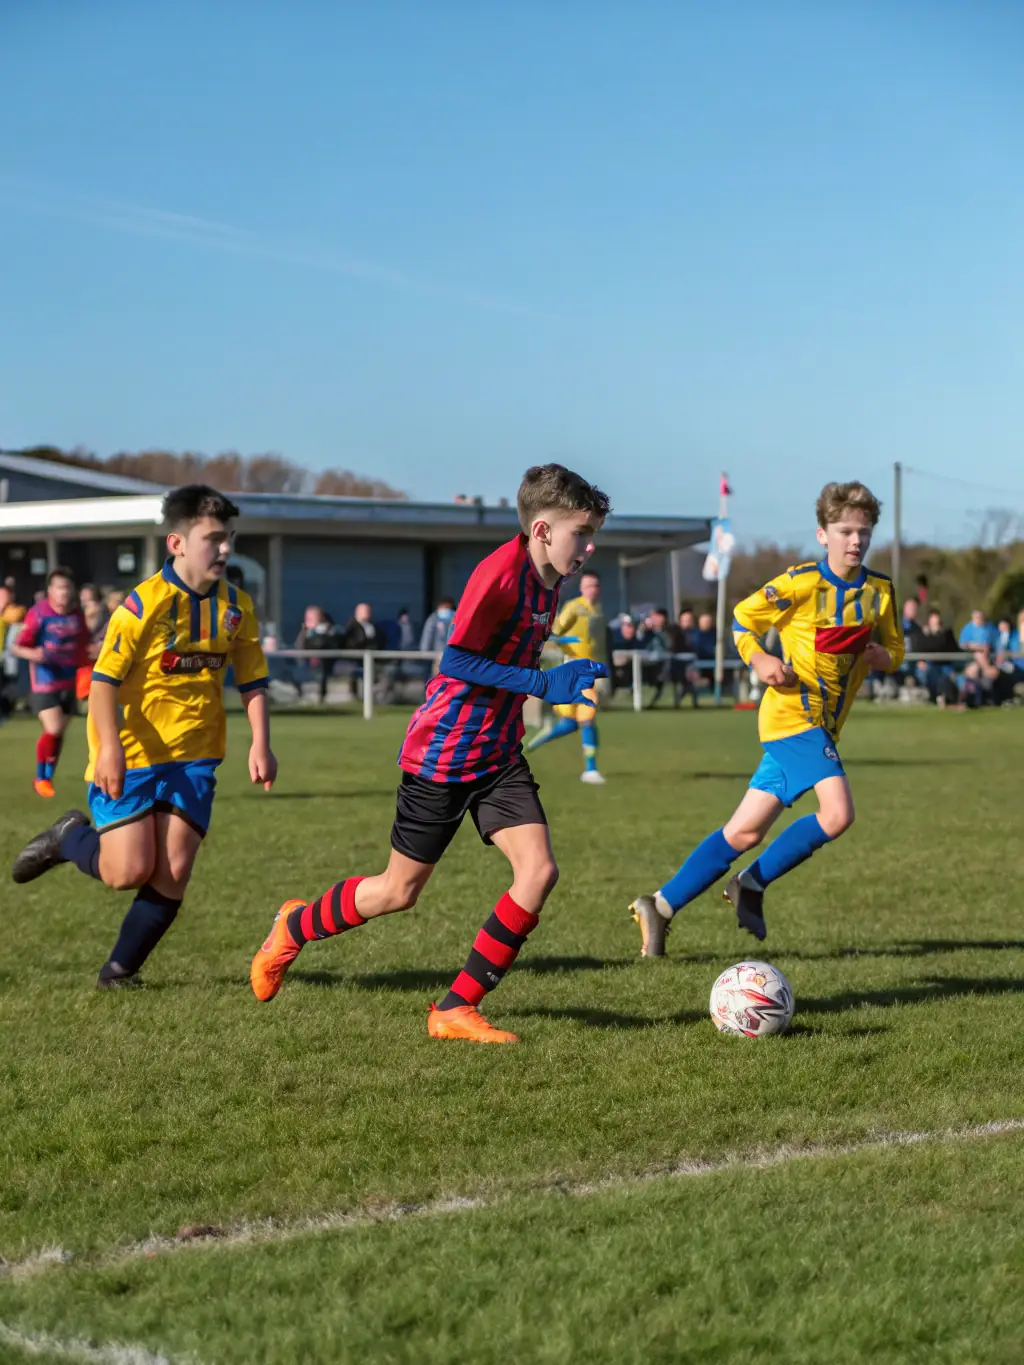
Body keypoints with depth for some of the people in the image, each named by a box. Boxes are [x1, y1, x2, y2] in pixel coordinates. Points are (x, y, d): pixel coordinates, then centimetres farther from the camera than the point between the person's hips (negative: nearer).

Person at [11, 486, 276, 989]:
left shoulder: (235, 607, 2)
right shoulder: (145, 603, -14)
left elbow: (252, 681, 10)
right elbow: (104, 680, -14)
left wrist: (260, 743, -3)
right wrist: (110, 749, -23)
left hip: (192, 757, 5)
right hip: (130, 757, -4)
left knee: (172, 873, -5)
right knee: (129, 871, -9)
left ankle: (120, 970, 12)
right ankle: (70, 837, 23)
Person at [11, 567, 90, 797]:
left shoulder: (77, 614, 3)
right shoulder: (39, 613, -13)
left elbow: (83, 646, 20)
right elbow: (16, 647, -13)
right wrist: (32, 654, -32)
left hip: (69, 682, 5)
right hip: (45, 681, -5)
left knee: (59, 732, 11)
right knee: (52, 729, -17)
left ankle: (49, 776, 27)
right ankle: (40, 777, 3)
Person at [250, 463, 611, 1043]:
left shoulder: (547, 581, 5)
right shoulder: (501, 572, -22)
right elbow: (457, 660, -26)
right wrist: (542, 683, -29)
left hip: (499, 754, 7)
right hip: (444, 753, -7)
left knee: (540, 870, -11)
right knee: (400, 892, 5)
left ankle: (457, 1009, -1)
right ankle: (295, 927, 34)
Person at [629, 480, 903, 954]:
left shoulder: (880, 590, 8)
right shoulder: (801, 582, -8)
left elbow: (894, 651, 18)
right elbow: (742, 619, -1)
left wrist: (880, 655, -5)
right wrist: (759, 659, -19)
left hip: (822, 724, 7)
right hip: (794, 712, -7)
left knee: (745, 832, 5)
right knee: (837, 812, -23)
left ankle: (661, 906, 10)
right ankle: (753, 884, -5)